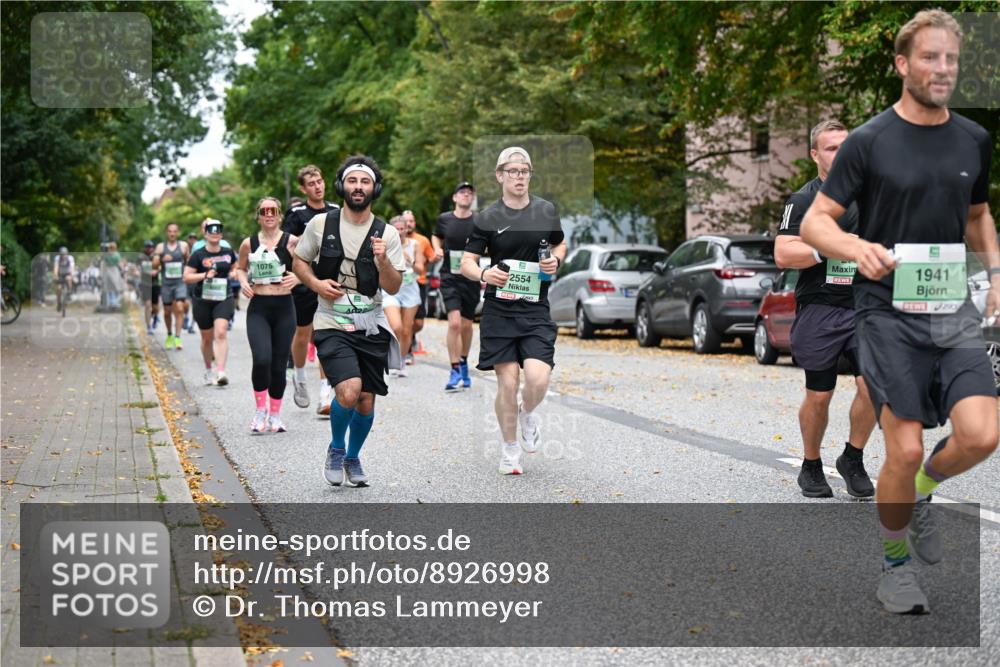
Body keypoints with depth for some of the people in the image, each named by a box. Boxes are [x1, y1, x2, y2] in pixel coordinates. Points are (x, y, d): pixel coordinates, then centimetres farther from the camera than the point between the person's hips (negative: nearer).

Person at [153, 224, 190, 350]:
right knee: (167, 311, 9)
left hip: (180, 282, -1)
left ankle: (177, 338, -15)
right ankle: (169, 335, 30)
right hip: (166, 283, 1)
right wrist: (162, 260, -19)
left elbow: (189, 262, 18)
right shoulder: (160, 247, 4)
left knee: (179, 309, -15)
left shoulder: (183, 246, 5)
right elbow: (154, 265, -1)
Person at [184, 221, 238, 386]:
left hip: (223, 299, 1)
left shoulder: (228, 252, 5)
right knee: (207, 337, 10)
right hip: (202, 300, -1)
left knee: (221, 333, -18)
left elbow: (235, 267, 26)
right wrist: (205, 275, -20)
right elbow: (186, 277, -7)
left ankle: (220, 372, -23)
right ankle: (208, 371, 31)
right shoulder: (198, 255, -4)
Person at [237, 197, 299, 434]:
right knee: (261, 359, -18)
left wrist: (297, 278, -14)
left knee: (279, 365, 4)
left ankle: (275, 415, 22)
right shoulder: (249, 244, 5)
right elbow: (240, 268, 21)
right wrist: (243, 282, 1)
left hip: (284, 308, 0)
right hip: (258, 308, 0)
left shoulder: (291, 242, -1)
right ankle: (260, 409, 4)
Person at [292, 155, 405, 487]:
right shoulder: (320, 223, 0)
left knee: (366, 402, 6)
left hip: (371, 326, 2)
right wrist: (316, 284, -6)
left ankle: (352, 457, 34)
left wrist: (382, 260, -20)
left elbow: (393, 287, -1)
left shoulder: (387, 234, 1)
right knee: (348, 392, -22)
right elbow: (299, 261, 13)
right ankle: (336, 449, 7)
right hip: (332, 325, -2)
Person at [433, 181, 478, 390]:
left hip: (471, 279, 1)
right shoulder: (444, 219, 3)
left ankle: (463, 363, 34)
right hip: (450, 278, -1)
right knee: (454, 323, -16)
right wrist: (437, 249, 1)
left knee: (466, 325, 11)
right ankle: (455, 371, -12)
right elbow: (436, 236, 22)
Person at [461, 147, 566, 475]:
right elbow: (466, 263, -2)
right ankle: (509, 449, 19)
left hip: (536, 311, 1)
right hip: (499, 311, -1)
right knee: (507, 383, -2)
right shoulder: (487, 217, -2)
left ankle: (527, 414, 20)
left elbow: (560, 244, 22)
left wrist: (555, 260, -1)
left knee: (538, 378, -15)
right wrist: (484, 274, -24)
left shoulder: (546, 210, 5)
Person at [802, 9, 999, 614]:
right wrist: (859, 248, -24)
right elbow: (815, 223, -3)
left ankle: (921, 493, 20)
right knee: (905, 450, -6)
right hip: (889, 311, -4)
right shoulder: (869, 142, -5)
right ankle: (896, 561, 20)